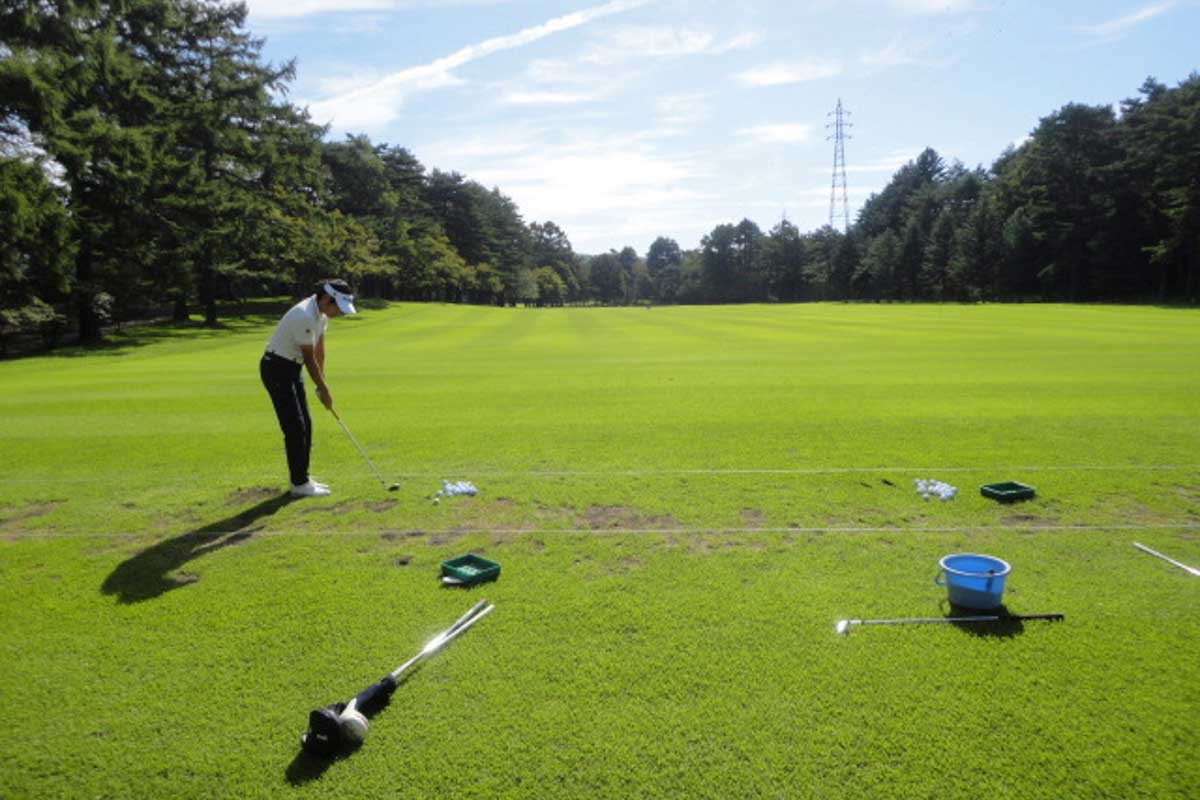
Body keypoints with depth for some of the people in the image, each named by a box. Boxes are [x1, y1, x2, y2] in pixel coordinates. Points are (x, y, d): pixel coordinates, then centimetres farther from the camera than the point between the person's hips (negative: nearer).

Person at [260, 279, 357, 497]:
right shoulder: (305, 316, -28)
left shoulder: (322, 312, 0)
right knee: (295, 427, -7)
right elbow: (310, 358, -20)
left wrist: (323, 383, 8)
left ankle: (302, 477, 20)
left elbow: (319, 349, 8)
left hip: (292, 368, 10)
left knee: (305, 425, 11)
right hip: (277, 368, -10)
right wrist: (324, 389, -11)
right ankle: (299, 483, 2)